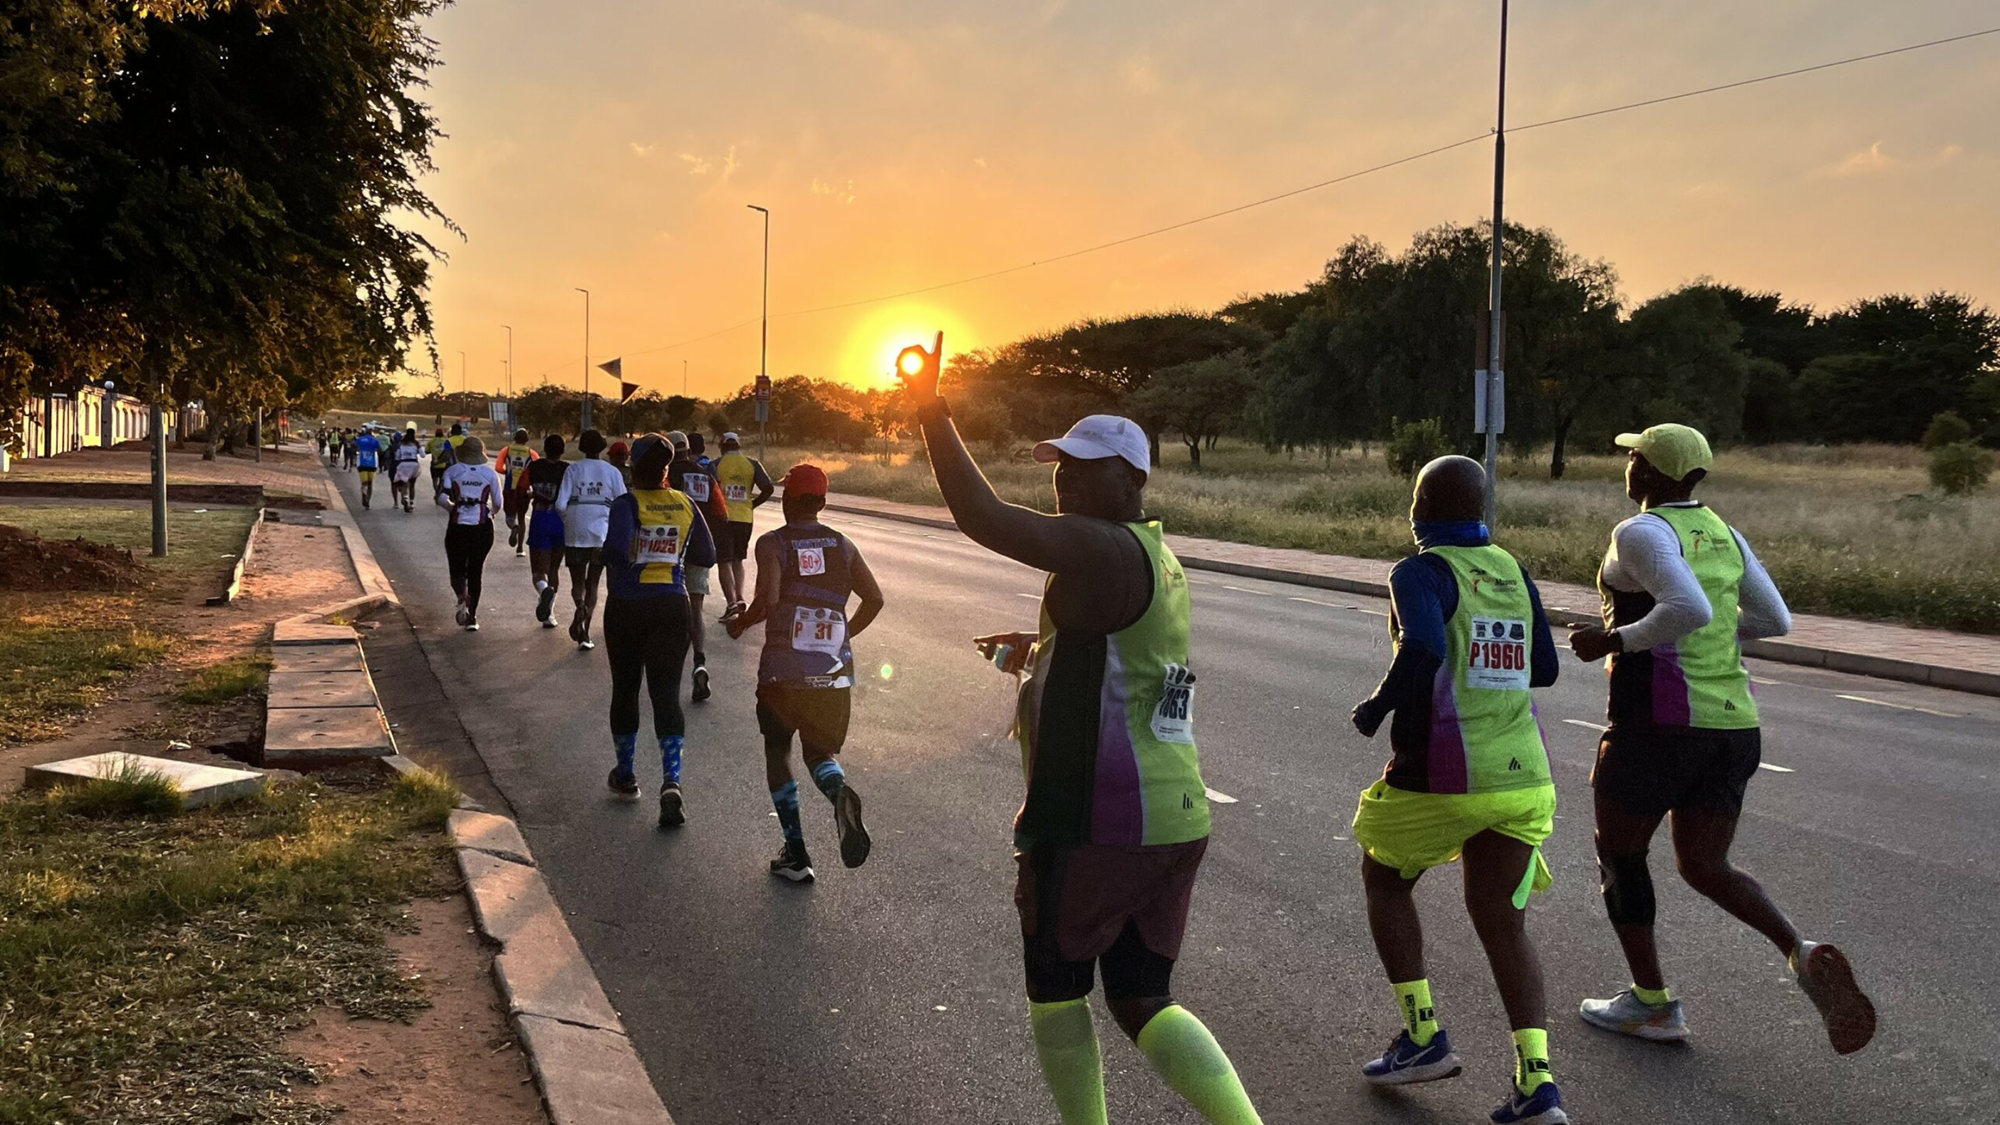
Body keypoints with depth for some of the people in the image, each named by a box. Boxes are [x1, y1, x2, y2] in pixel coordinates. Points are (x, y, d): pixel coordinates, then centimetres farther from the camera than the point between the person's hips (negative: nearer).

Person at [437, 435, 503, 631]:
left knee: (457, 570, 12)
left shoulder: (452, 471, -1)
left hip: (458, 527, -1)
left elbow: (442, 498, -8)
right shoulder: (490, 473, 1)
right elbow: (498, 503, 3)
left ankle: (463, 599, -19)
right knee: (474, 572, 11)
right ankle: (472, 618, 9)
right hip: (483, 528, 1)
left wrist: (453, 508, 13)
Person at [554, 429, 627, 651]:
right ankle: (584, 634, 7)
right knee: (592, 583, 12)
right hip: (602, 534, 1)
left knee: (577, 581, 14)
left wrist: (568, 520, 13)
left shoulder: (573, 469, -1)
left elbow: (560, 505, -7)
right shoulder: (612, 472, 1)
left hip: (575, 534, -1)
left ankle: (580, 607, -19)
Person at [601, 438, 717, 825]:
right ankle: (671, 782, -18)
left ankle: (625, 773, 30)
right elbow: (707, 556, 7)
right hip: (673, 607, 2)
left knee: (625, 689, 16)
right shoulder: (684, 504, 2)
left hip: (626, 607, -2)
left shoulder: (627, 504, -11)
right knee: (667, 693, -1)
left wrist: (606, 557, -5)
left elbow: (616, 549, -26)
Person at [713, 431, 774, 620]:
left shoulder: (717, 464, -2)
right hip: (745, 518, 3)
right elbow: (768, 488, -4)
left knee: (725, 562, -1)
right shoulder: (751, 464, 5)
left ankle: (732, 602, -13)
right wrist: (752, 504, 9)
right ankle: (739, 597, 7)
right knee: (738, 560, 19)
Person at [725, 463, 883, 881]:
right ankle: (839, 792, -22)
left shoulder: (772, 543, -3)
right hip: (835, 672, 3)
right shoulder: (843, 545, 9)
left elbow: (768, 598, -16)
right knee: (822, 751, 16)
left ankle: (796, 852, 8)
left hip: (783, 671, -3)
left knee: (777, 751, 15)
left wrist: (741, 623, 2)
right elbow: (874, 599, 5)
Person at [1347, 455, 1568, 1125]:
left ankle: (1423, 1037, 18)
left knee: (1383, 878, 21)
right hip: (1521, 776, 6)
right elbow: (1543, 668, 17)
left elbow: (1422, 649, -28)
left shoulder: (1421, 573, -10)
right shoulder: (1512, 573, 9)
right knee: (1502, 925, 13)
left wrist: (1377, 706, -12)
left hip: (1440, 775, -5)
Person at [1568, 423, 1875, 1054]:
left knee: (1619, 854, 14)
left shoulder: (1641, 533, -12)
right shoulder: (1724, 535, 11)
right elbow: (1776, 620, 14)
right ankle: (1803, 953, -7)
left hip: (1659, 723, -7)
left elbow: (1690, 608, -27)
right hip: (1734, 722, 7)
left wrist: (1614, 639, -16)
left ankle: (1653, 1004, 19)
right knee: (1706, 867, 17)